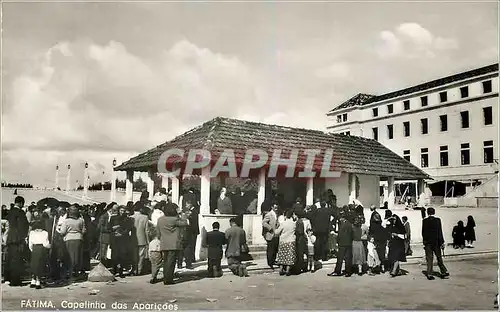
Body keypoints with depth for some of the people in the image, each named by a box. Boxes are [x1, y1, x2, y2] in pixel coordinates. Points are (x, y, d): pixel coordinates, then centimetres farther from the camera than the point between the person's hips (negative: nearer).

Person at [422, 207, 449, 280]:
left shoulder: (424, 221, -4)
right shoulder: (438, 220, -7)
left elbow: (423, 232, 0)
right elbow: (440, 232, -7)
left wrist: (424, 241, 10)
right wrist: (442, 242, -2)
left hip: (427, 242, 1)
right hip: (436, 242, -1)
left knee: (429, 259, 5)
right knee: (439, 258, 11)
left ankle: (429, 274, 3)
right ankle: (444, 272, 14)